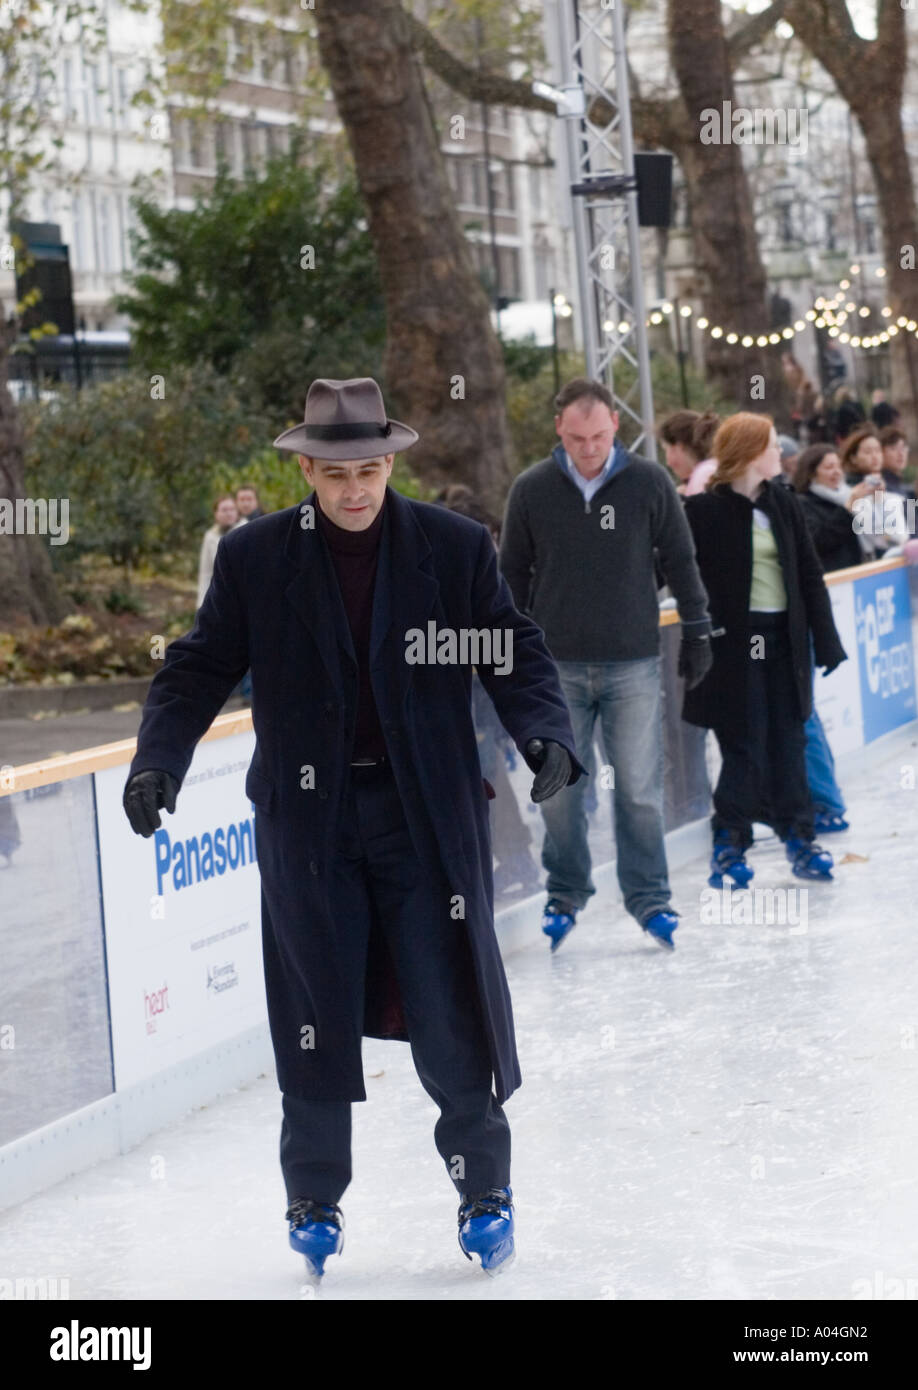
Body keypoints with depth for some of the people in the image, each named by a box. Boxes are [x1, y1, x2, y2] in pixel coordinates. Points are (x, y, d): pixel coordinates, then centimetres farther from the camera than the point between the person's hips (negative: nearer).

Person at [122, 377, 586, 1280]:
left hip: (428, 815, 0)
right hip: (308, 820, 0)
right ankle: (315, 1200, 22)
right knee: (315, 1015, 5)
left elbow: (513, 655, 1)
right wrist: (157, 759, -11)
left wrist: (545, 734, -16)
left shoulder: (455, 548, 0)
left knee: (453, 1013, 1)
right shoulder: (253, 559, 0)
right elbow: (199, 670, 3)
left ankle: (484, 1189, 20)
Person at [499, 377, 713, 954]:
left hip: (633, 664, -1)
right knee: (559, 790, 4)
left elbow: (681, 561, 7)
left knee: (640, 788, -1)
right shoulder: (532, 490, -1)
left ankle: (649, 898, 11)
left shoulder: (649, 483, -3)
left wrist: (698, 631, 8)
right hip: (557, 667, 1)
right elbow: (513, 574, 9)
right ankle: (566, 895, 19)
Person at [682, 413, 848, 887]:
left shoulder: (784, 504, 8)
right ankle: (728, 844, 11)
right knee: (744, 747, -2)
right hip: (733, 646, -5)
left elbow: (810, 575, 9)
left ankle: (798, 837, 18)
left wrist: (826, 641, 6)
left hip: (784, 640, 5)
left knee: (787, 743, 9)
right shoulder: (704, 510, -8)